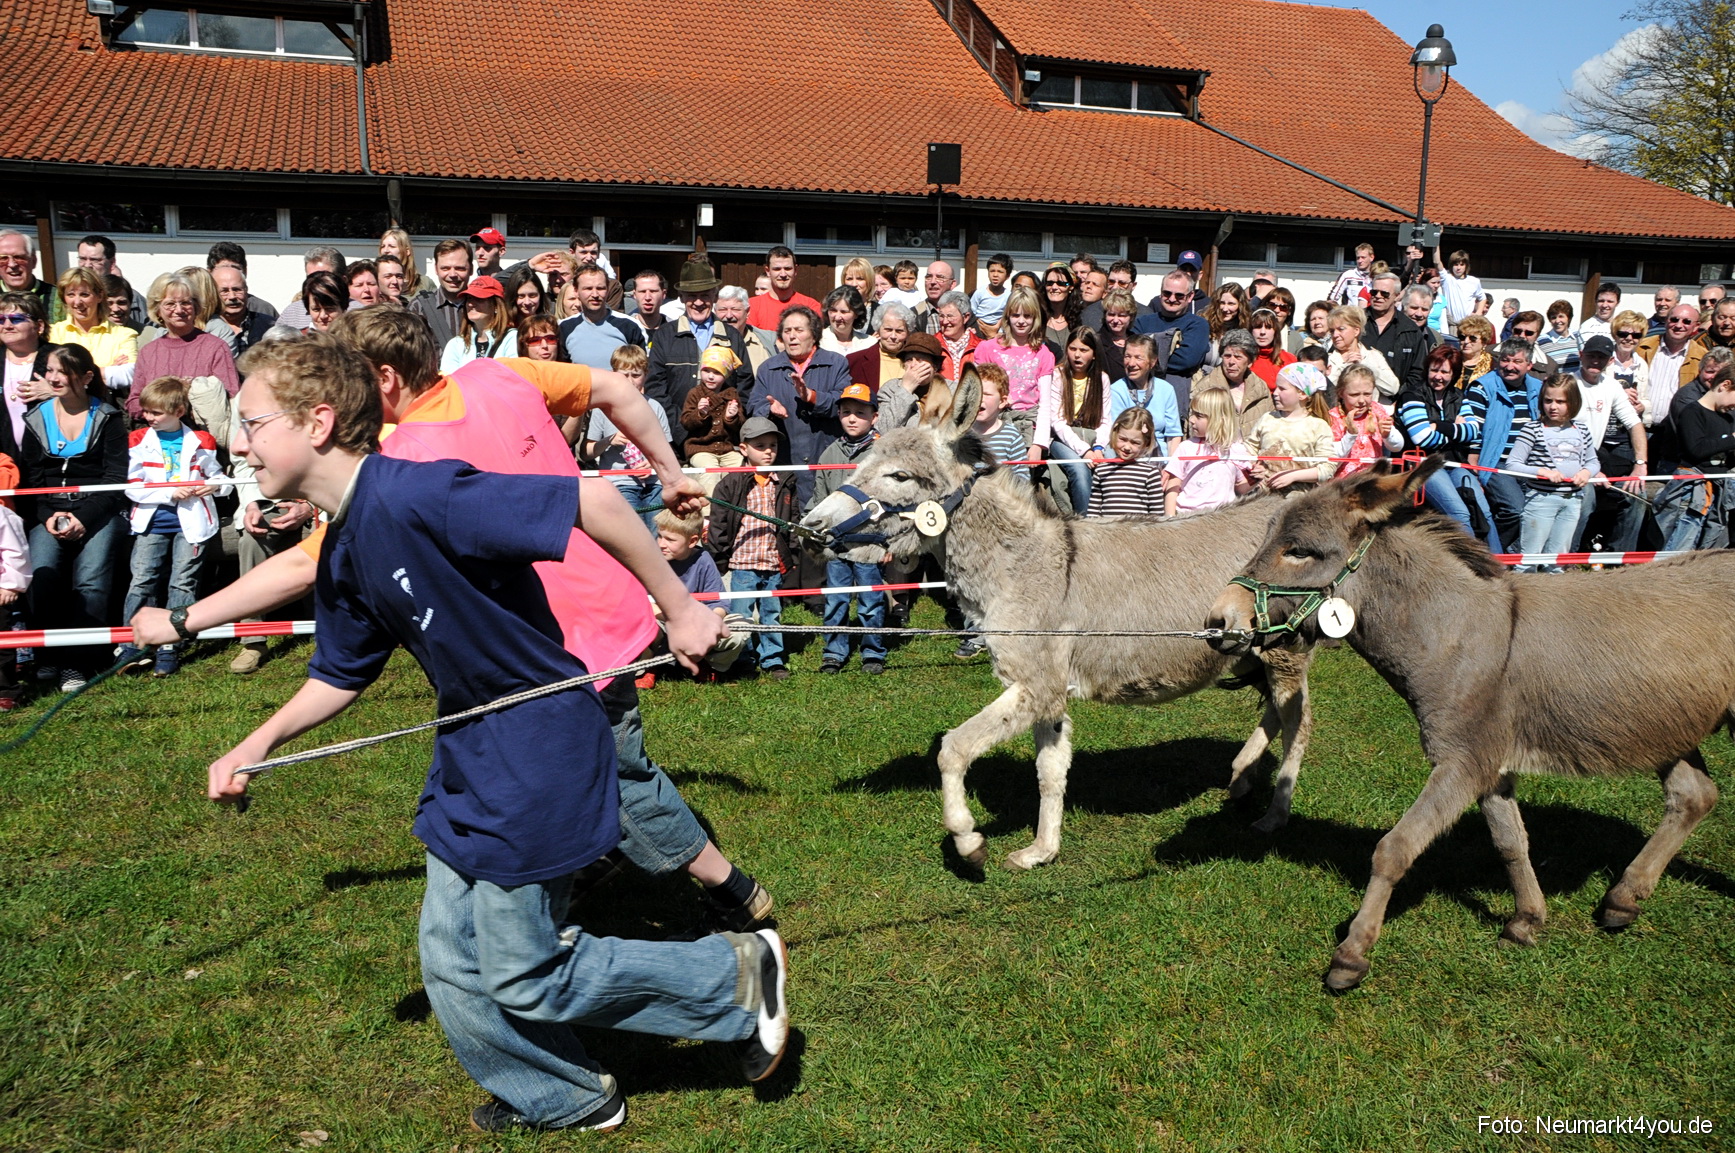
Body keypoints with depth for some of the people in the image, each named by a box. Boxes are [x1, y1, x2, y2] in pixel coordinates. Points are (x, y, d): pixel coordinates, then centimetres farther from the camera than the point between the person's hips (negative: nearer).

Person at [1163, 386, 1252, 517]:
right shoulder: (1187, 447, 3)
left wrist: (1254, 479, -6)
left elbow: (1241, 488, 13)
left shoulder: (1236, 450, 5)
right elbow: (1172, 488, 3)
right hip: (1185, 514, 0)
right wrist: (1170, 520, -4)